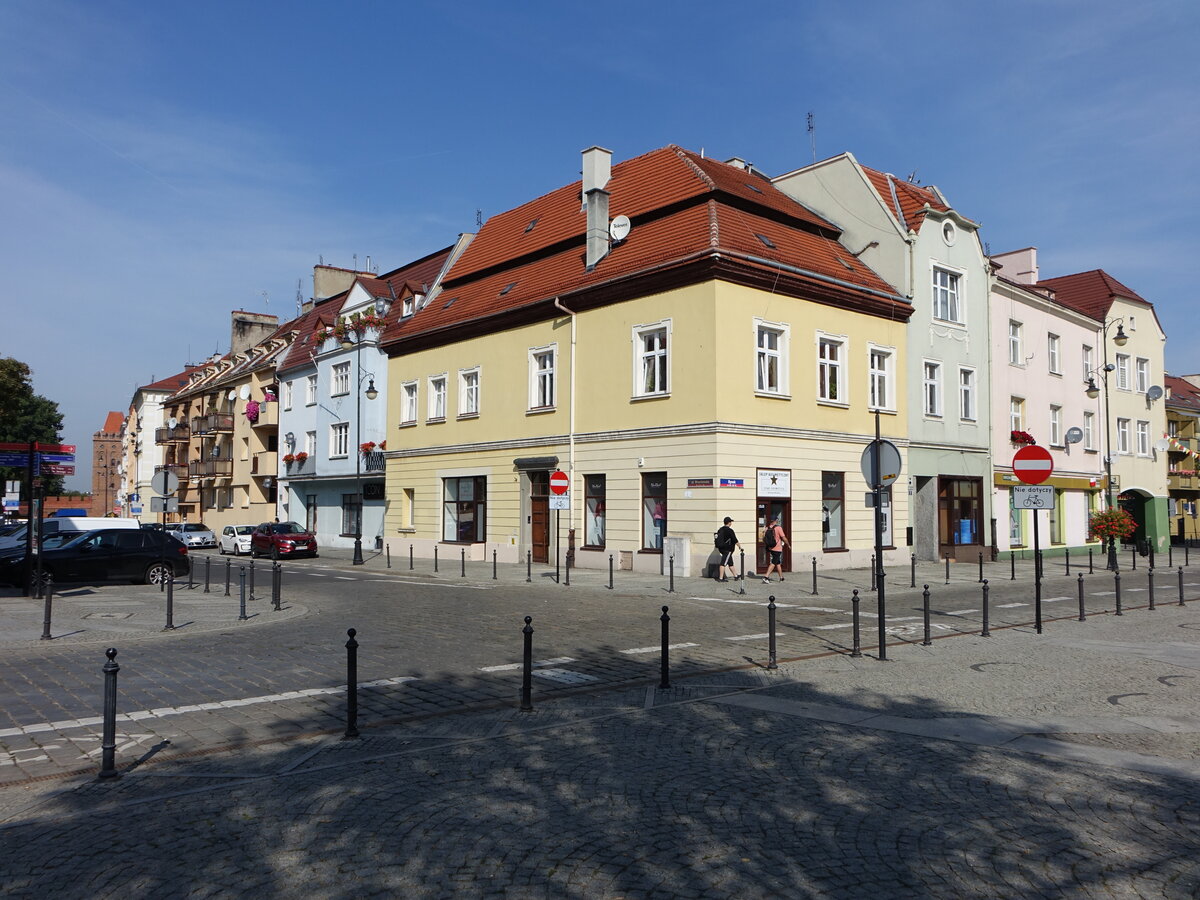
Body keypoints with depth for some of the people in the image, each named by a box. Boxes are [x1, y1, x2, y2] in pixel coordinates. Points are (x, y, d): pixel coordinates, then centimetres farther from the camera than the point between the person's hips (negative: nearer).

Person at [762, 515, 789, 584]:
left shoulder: (767, 528, 2)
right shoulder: (778, 528, -14)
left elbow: (763, 538, 4)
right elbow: (784, 538, -14)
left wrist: (766, 546, 18)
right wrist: (788, 545, 2)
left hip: (771, 548, 6)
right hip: (777, 549, -6)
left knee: (778, 563, 20)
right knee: (773, 563, -5)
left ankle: (781, 577, 29)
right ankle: (766, 577, -14)